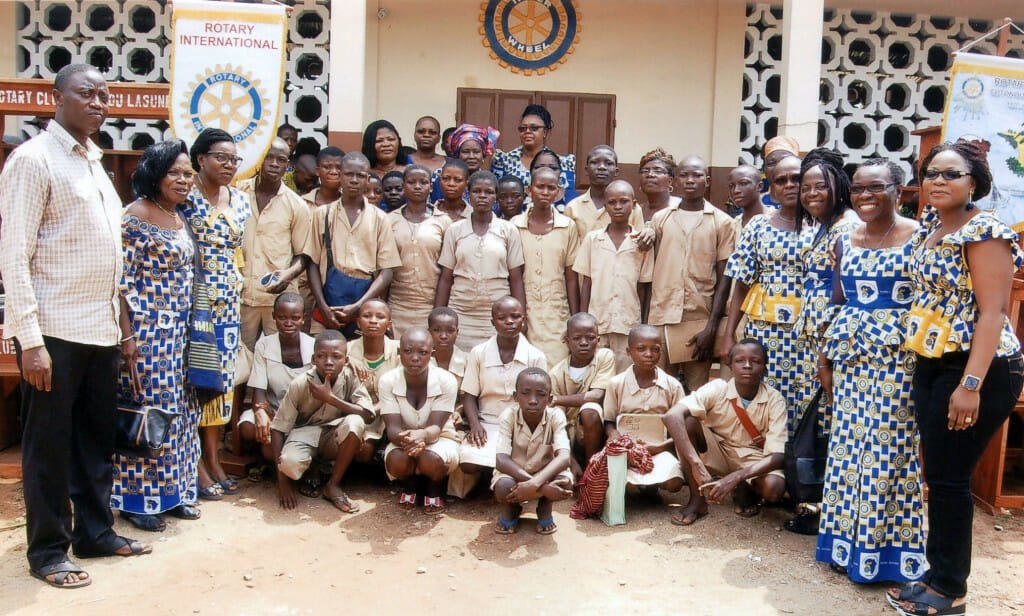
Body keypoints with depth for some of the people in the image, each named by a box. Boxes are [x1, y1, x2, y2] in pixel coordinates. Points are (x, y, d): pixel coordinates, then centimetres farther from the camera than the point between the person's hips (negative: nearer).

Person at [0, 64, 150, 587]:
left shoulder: (93, 162, 14)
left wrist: (119, 318, 15)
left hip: (101, 328, 8)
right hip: (54, 331, -7)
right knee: (48, 444, 5)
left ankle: (95, 531, 29)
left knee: (98, 436, 15)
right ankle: (48, 551, 18)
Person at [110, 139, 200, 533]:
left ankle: (171, 492, 25)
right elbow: (121, 282, -16)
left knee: (177, 410, 13)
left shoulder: (178, 217, 12)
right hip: (146, 331, -8)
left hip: (177, 332, 8)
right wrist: (127, 337, -20)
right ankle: (137, 500, 13)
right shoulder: (136, 217, -13)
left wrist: (187, 329, 16)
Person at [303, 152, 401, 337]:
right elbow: (312, 264, 7)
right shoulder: (324, 215, 8)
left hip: (366, 312, 0)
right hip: (327, 310, 1)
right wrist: (323, 307, -6)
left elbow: (386, 271, 1)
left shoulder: (379, 218, 5)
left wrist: (358, 307, -10)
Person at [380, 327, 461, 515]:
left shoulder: (446, 381, -22)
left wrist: (422, 435, -52)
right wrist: (405, 438, -48)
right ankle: (409, 486, 7)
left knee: (431, 460, -36)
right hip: (403, 438, 1)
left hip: (439, 437, -1)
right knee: (397, 462, -33)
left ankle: (433, 489, 4)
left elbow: (435, 427, -26)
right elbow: (393, 428, -22)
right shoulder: (388, 380, -18)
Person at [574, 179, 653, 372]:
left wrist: (643, 326, 3)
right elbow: (586, 283, 5)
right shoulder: (592, 238, 2)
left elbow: (643, 287, 5)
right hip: (597, 322, 1)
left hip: (629, 325, 0)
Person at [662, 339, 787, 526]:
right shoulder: (717, 389, -20)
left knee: (774, 488, -34)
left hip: (754, 460, 0)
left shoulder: (774, 400, -18)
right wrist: (696, 464, -44)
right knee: (687, 420, -28)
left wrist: (735, 477, -39)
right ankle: (697, 500, -16)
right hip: (718, 454, 1)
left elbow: (777, 455, -25)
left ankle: (745, 491, 4)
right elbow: (671, 416, -34)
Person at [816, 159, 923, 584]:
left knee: (888, 447, 0)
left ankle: (884, 549, 12)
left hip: (899, 356, -5)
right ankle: (847, 541, 20)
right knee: (848, 444, 8)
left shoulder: (919, 238, -5)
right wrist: (826, 355, 12)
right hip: (850, 353, 5)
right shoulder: (845, 242, 10)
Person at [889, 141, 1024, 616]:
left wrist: (971, 385, -25)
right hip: (932, 364, 8)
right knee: (936, 474, 12)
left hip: (978, 369, -8)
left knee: (949, 478, -2)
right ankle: (938, 574, 24)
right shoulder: (930, 225, 9)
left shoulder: (984, 231, -15)